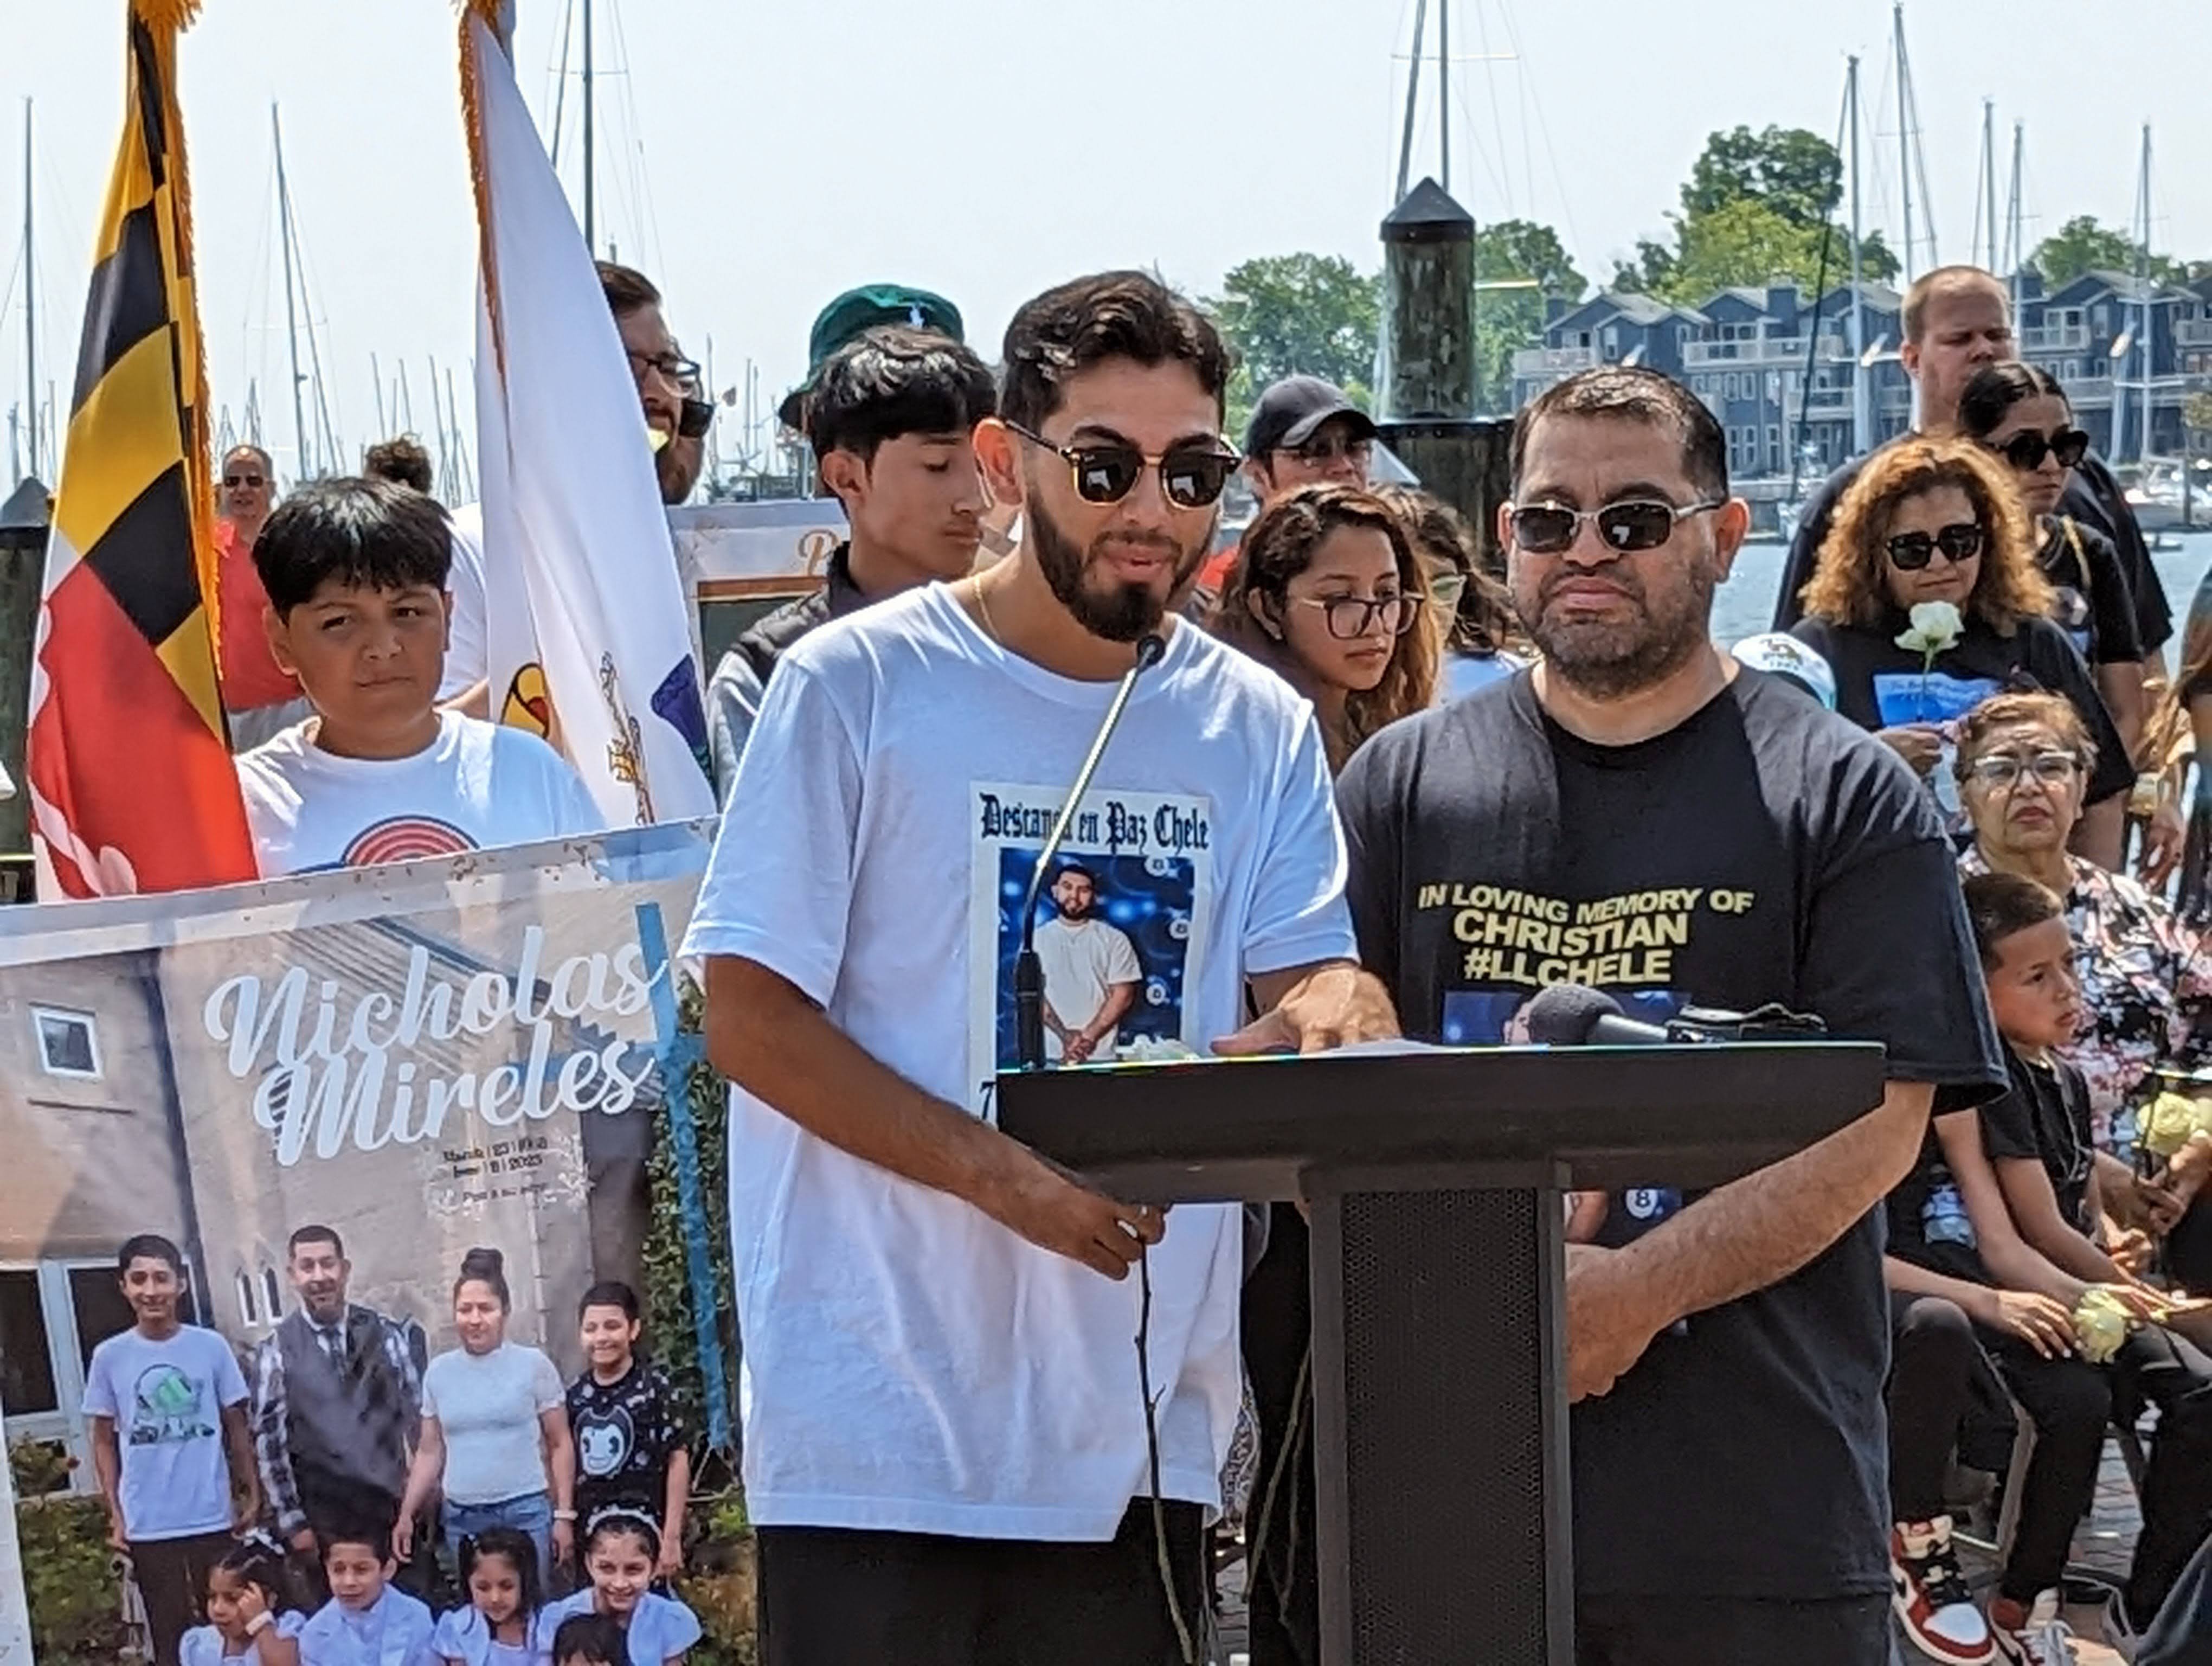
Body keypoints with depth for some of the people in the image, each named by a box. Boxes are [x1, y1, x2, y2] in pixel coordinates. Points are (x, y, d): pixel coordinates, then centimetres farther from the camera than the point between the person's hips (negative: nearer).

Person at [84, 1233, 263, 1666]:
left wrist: (252, 1494, 2)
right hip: (147, 1525, 0)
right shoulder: (109, 1356, 0)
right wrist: (115, 1515, 2)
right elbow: (104, 1441, 6)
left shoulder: (211, 1347, 0)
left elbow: (236, 1426, 7)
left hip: (213, 1517, 0)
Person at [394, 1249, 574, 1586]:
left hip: (525, 1515, -3)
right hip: (461, 1520, 3)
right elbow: (430, 1453, 14)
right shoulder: (439, 1372, 9)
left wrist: (564, 1516, -4)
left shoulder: (533, 1365, 0)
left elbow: (560, 1445, 1)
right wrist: (406, 1516, 7)